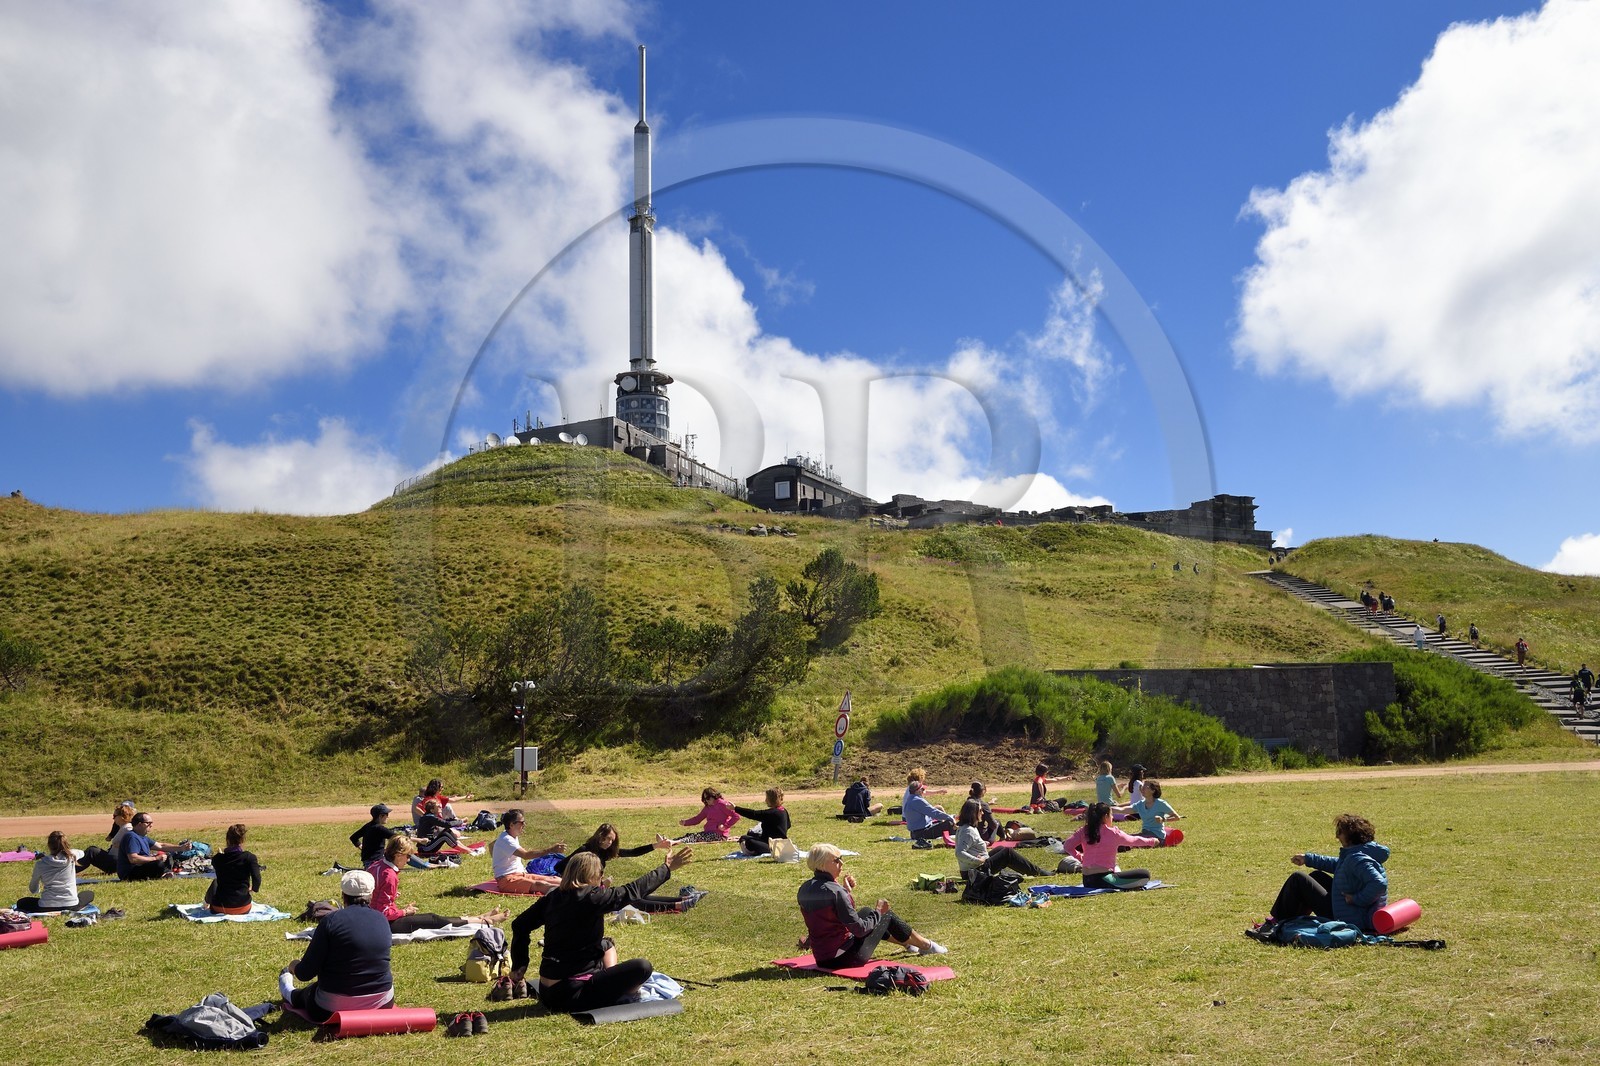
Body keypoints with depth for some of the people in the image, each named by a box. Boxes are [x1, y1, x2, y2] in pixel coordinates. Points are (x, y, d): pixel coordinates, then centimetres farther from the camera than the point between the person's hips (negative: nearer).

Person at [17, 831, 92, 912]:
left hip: (47, 907, 0)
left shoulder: (40, 864, -3)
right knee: (90, 894, 29)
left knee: (21, 903, 27)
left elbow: (33, 890, 14)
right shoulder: (71, 858, -4)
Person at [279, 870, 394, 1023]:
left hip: (332, 1009, -3)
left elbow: (305, 973, -11)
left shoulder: (331, 921, -13)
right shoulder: (382, 921, -1)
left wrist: (294, 966, 13)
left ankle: (286, 985, 58)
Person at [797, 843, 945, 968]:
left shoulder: (804, 889, -1)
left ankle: (908, 944, 47)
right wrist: (878, 912, -4)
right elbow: (859, 929, -21)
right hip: (846, 958, -8)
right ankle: (927, 946, 32)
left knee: (866, 912, 28)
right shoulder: (834, 891, -26)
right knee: (887, 915, 11)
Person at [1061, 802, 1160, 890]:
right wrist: (1152, 841, 28)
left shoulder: (1084, 831, 2)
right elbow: (1133, 841, 10)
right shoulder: (1113, 833, -7)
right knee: (1145, 875, -4)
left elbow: (1067, 846, -4)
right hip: (1103, 880, -7)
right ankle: (1119, 888, -13)